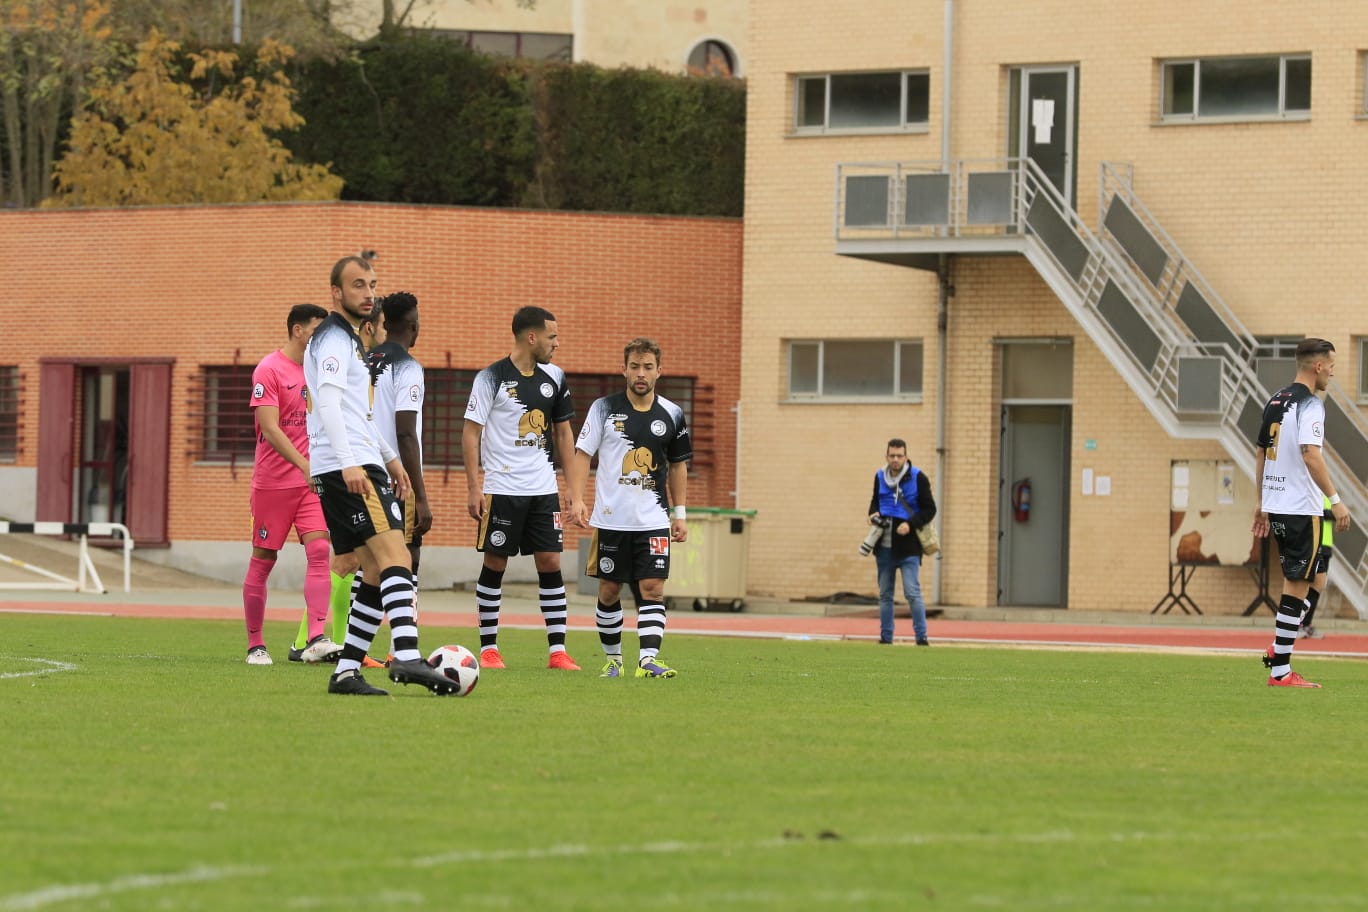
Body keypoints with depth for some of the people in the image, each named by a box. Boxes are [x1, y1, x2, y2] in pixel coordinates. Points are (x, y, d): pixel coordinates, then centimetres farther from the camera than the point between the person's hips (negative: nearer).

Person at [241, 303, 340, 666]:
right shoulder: (269, 370, -9)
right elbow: (270, 429, -18)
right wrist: (305, 466, -26)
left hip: (311, 480, 5)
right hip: (273, 481, -5)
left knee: (319, 551, -12)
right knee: (262, 561, 4)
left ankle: (316, 640, -21)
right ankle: (255, 646, 13)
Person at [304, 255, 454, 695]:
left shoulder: (349, 340, 25)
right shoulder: (333, 339, -7)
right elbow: (328, 403, -20)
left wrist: (389, 458, 32)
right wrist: (349, 463, -29)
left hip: (359, 467, 10)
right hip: (346, 468, -10)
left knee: (376, 571, 7)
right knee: (395, 556, -21)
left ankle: (346, 672, 6)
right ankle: (407, 657, -35)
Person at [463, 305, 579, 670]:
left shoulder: (554, 377, 8)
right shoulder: (492, 377, -7)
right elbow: (471, 432, -6)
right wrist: (473, 488, -11)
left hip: (544, 490, 5)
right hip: (502, 489, -5)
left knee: (550, 562, 0)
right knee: (495, 564, 1)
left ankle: (558, 650, 1)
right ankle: (488, 648, 10)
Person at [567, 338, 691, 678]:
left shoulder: (671, 415, 4)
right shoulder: (604, 408, -1)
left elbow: (678, 465, 15)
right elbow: (582, 455, -1)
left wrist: (679, 513, 12)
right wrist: (577, 500, -13)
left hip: (653, 521, 1)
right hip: (611, 519, -1)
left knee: (653, 588, -12)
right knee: (609, 591, 6)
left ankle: (648, 660, -18)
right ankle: (612, 658, 21)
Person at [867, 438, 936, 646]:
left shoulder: (918, 478, -6)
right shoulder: (880, 477, 7)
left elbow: (929, 509, -4)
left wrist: (910, 524, -19)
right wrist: (874, 513, -1)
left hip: (908, 547, -5)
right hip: (884, 546, 5)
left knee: (912, 593, -11)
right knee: (885, 595, 9)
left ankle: (921, 637, -7)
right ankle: (885, 637, 16)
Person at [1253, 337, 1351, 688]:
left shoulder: (1276, 401, 13)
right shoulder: (1309, 404, -13)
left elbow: (1260, 452, 18)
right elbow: (1310, 454, -25)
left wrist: (1262, 504, 24)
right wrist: (1335, 499, -25)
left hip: (1276, 505, 9)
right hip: (1302, 508, -9)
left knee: (1298, 580, 22)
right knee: (1297, 586, -3)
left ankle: (1278, 650, 15)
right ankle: (1280, 671, -3)